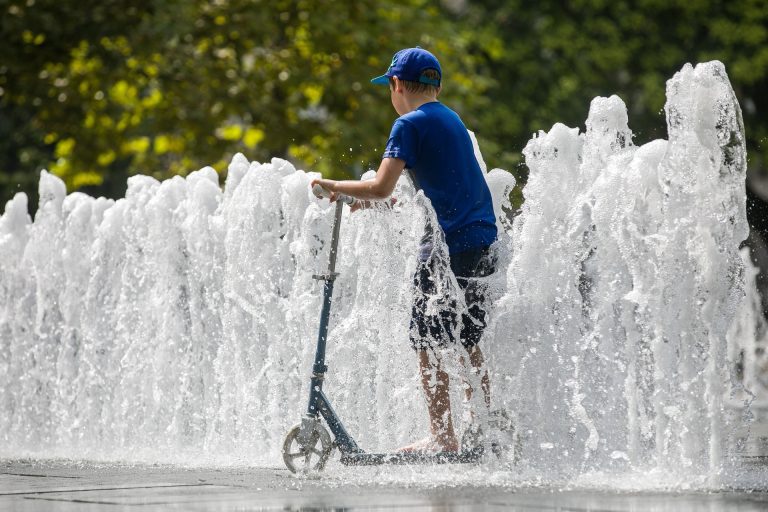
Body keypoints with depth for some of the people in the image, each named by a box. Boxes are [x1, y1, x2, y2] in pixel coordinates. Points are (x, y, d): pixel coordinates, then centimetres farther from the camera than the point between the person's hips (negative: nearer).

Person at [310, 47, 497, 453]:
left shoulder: (410, 124, -8)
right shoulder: (452, 119, 18)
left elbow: (381, 187, -17)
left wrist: (335, 187, -2)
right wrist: (375, 202, 26)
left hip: (451, 241, -8)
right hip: (483, 238, 8)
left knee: (428, 342, -2)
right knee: (467, 342, 15)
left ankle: (443, 438, -5)